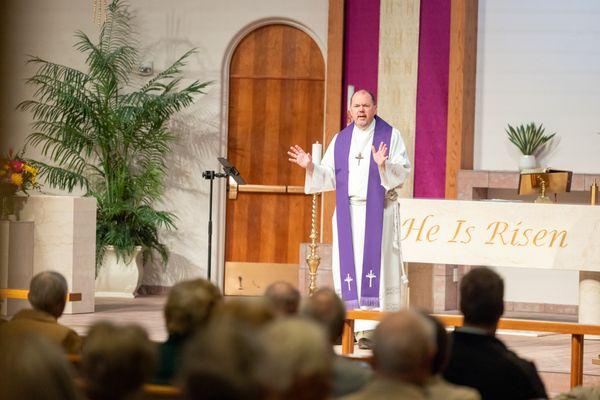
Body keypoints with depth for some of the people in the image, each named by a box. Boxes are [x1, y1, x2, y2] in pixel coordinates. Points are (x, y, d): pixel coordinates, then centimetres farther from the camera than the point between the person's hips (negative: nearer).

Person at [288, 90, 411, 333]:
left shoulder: (390, 136, 3)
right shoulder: (340, 141, 14)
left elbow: (403, 171, -7)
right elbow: (328, 177, 11)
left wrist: (384, 165, -26)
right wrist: (310, 167, -7)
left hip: (378, 212, -4)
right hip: (348, 213, 4)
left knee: (374, 264, -9)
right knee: (348, 265, -1)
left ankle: (375, 328, -11)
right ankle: (349, 324, 1)